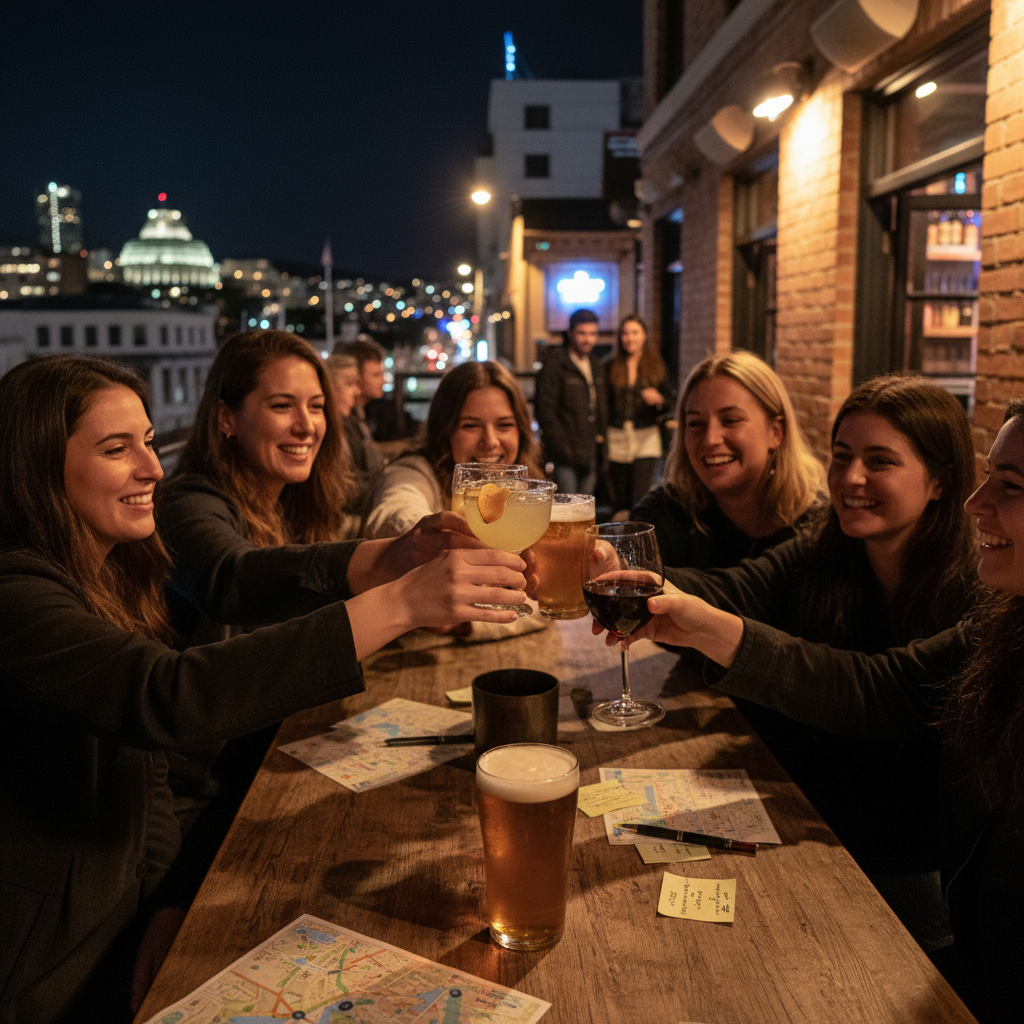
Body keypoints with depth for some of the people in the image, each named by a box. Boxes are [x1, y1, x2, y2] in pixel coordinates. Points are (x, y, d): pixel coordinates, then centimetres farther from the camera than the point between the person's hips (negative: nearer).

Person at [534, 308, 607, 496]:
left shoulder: (596, 366, 18)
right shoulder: (554, 364, -6)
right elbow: (545, 410, -12)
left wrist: (600, 435, 11)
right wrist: (561, 449, -15)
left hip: (590, 457, 7)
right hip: (565, 459, -7)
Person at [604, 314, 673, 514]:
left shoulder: (656, 366, 6)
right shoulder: (610, 366, 6)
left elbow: (669, 403, 8)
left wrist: (658, 399, -14)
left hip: (646, 439, -1)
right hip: (616, 439, 1)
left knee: (642, 498, -11)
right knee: (621, 500, 5)